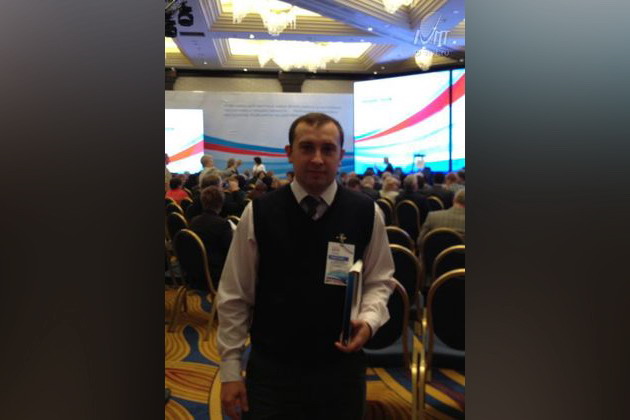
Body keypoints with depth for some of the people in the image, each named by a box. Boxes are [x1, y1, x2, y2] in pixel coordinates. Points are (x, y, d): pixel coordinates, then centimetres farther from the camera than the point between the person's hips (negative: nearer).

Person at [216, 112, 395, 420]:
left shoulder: (367, 213, -5)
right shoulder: (258, 213, -8)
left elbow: (379, 280, 6)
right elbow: (234, 296, -3)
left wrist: (369, 319, -14)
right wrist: (230, 370, -2)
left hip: (341, 367, 2)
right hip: (271, 368, -1)